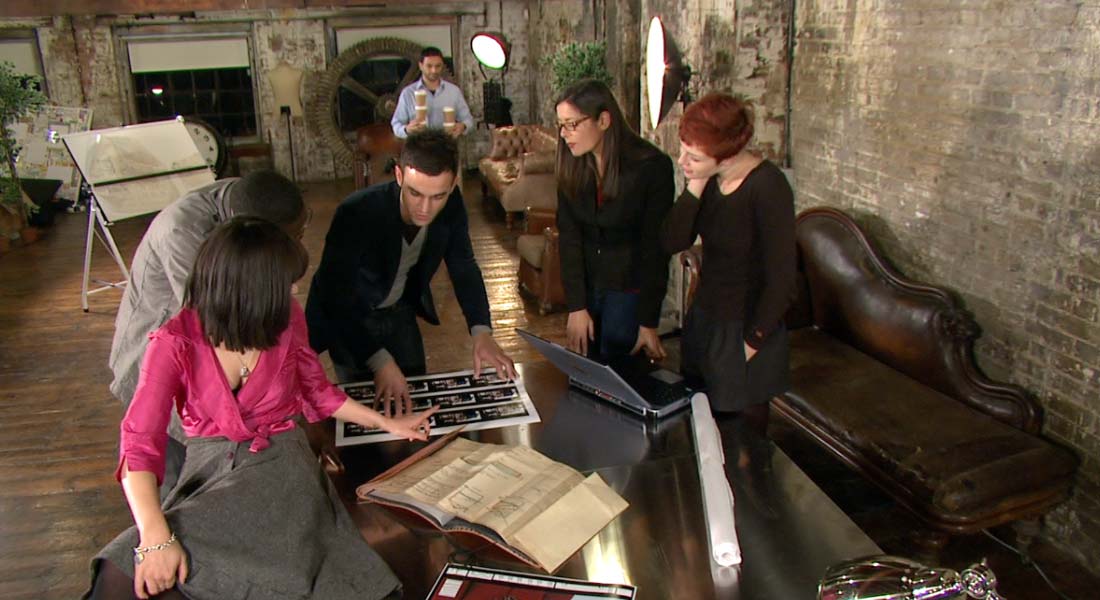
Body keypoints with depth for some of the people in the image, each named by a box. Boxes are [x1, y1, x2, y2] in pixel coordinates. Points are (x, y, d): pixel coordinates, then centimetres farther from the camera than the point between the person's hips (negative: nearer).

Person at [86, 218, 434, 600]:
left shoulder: (286, 318, -1)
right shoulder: (174, 344, -10)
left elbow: (316, 390, 16)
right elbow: (140, 444, -17)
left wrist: (387, 423, 18)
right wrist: (155, 538, -30)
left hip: (281, 461, 1)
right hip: (208, 469, 0)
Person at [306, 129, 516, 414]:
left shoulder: (451, 205, -22)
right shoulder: (356, 213, -37)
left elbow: (463, 267, -11)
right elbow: (336, 299, -38)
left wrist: (482, 333, -24)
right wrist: (380, 362, -49)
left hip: (399, 310, 5)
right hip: (347, 316, -4)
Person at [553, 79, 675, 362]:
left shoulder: (652, 166, -17)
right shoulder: (572, 165, -4)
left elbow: (656, 246, -15)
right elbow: (569, 236, -6)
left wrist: (649, 321, -14)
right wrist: (576, 306, -12)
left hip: (630, 286, -4)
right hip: (585, 282, 4)